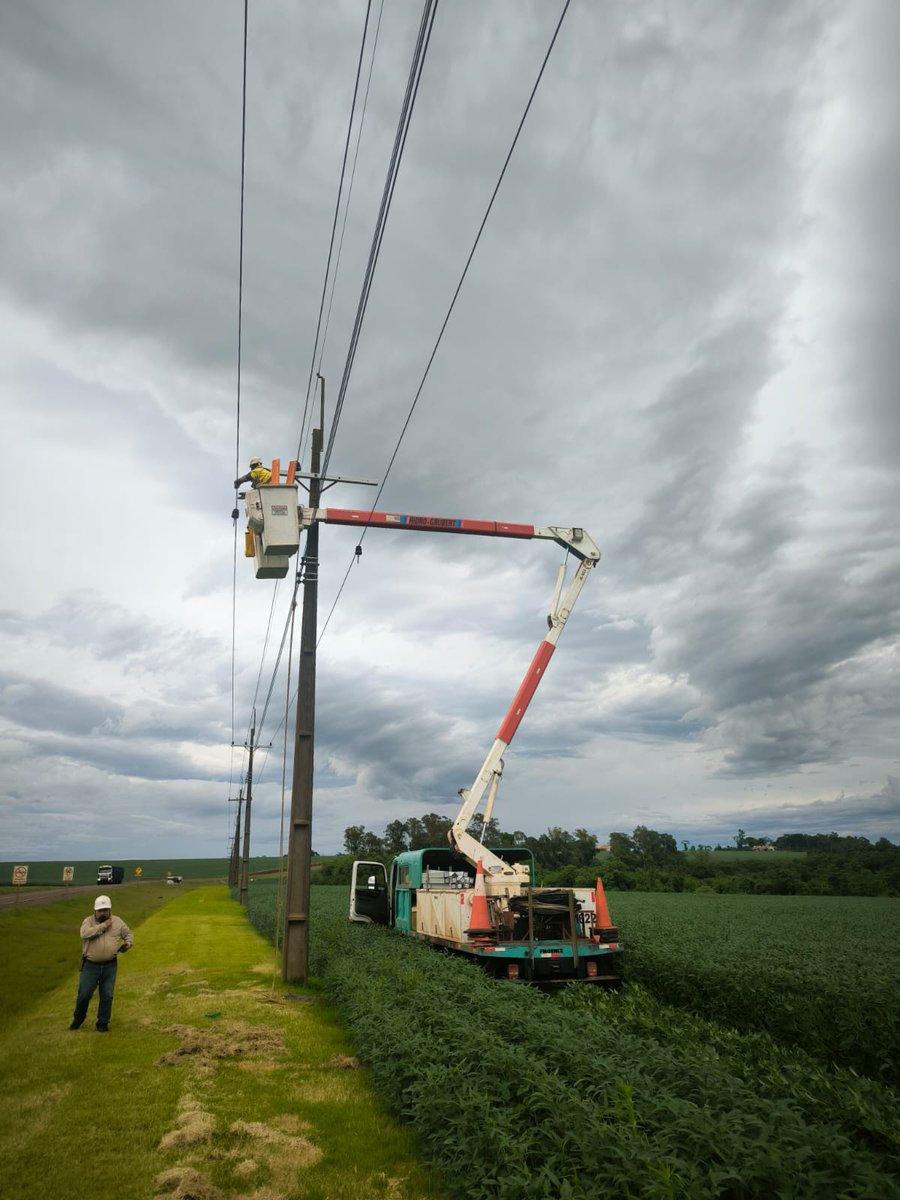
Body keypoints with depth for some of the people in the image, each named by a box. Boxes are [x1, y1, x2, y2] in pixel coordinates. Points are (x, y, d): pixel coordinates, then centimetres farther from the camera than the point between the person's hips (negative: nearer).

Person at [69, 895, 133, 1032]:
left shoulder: (117, 921, 3)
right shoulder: (88, 921, -3)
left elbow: (128, 934, 11)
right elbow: (85, 934, -23)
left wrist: (128, 943, -9)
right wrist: (103, 926, -22)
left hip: (110, 966, 1)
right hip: (90, 965, -1)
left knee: (107, 996, 6)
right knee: (84, 994, 7)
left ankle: (103, 1023, 22)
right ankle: (78, 1019, 34)